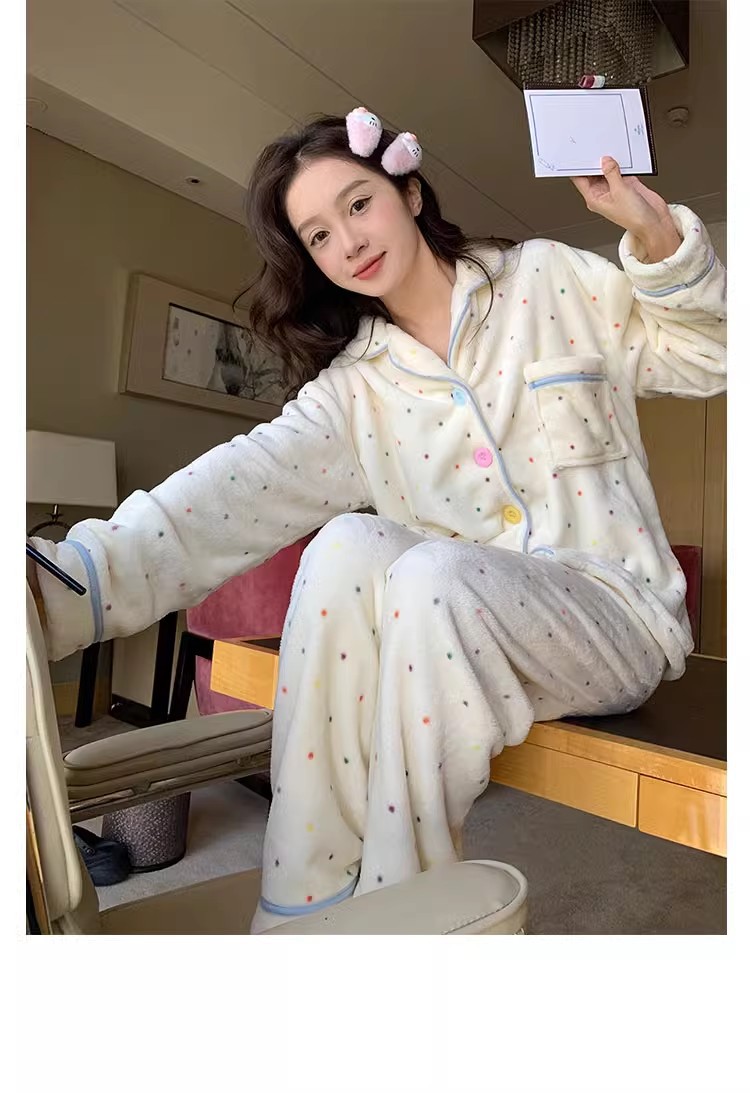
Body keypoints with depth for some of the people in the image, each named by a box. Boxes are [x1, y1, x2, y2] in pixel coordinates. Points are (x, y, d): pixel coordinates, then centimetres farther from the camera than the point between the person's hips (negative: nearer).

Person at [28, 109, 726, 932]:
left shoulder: (549, 282, 3)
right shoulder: (355, 386, 3)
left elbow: (708, 359, 4)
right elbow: (240, 491, -15)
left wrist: (657, 234, -14)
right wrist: (69, 580, -29)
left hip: (616, 612, -1)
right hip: (470, 624, 2)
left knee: (432, 577, -31)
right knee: (347, 546, -26)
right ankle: (309, 905, -15)